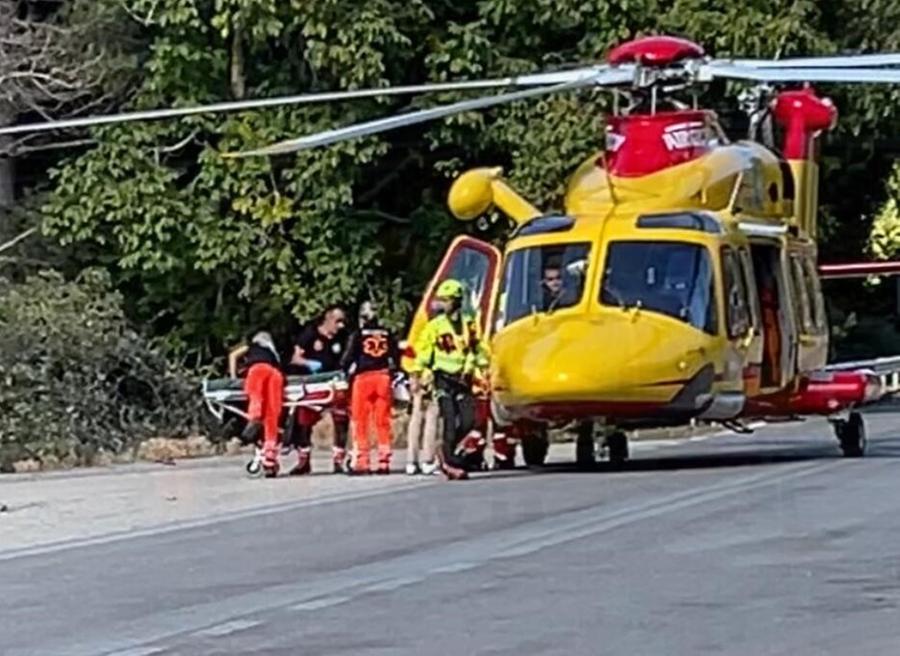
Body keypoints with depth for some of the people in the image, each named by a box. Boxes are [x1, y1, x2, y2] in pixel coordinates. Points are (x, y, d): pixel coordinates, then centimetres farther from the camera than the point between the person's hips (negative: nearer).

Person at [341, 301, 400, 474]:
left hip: (363, 377, -3)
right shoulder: (387, 334, 8)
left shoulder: (358, 335, -1)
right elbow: (396, 356, 7)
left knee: (360, 421, 1)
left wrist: (345, 369, 11)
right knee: (382, 421, 7)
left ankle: (361, 462, -3)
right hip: (383, 377, 3)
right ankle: (384, 462, 6)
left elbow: (349, 356, -5)